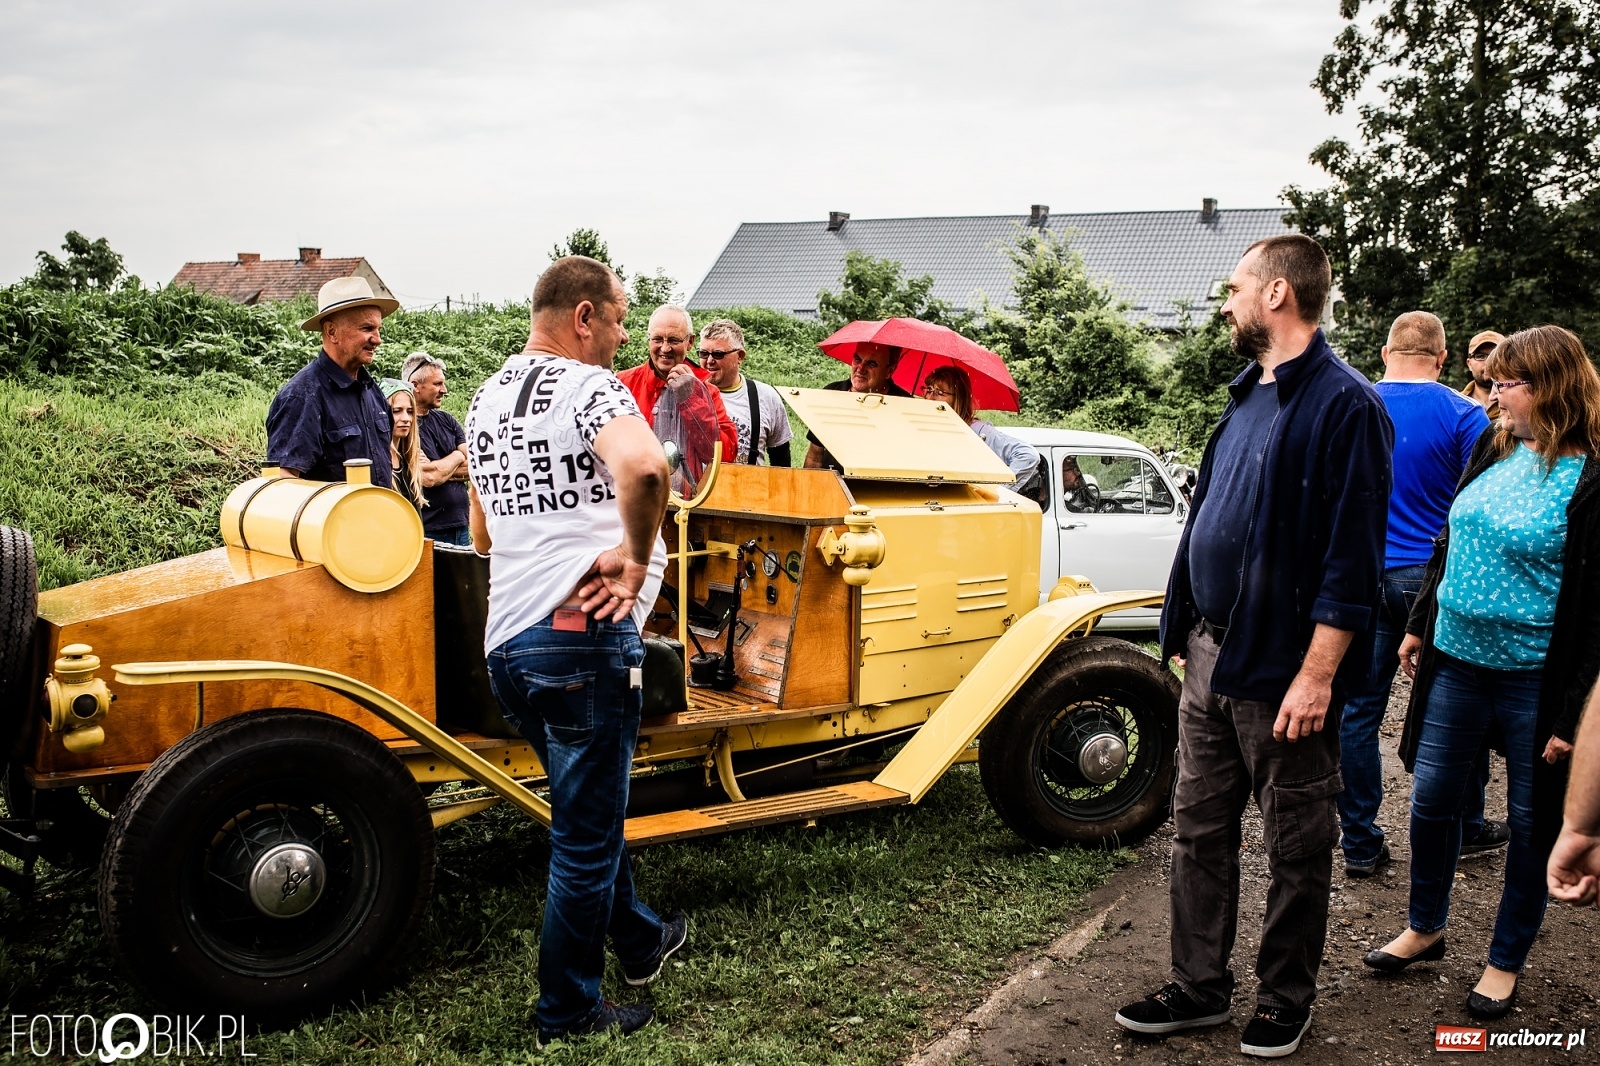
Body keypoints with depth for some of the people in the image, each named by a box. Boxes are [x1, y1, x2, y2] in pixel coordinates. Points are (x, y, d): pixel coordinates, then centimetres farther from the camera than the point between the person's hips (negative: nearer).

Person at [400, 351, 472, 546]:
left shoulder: (446, 420, 13)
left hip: (460, 527, 7)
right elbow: (428, 478, -19)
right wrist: (457, 457, 0)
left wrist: (441, 470, -10)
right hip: (426, 531, -7)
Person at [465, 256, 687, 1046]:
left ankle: (640, 939, 43)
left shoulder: (487, 397, 16)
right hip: (581, 635, -9)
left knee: (588, 809, 25)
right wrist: (635, 556, -20)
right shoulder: (587, 384, -11)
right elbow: (643, 468, -34)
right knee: (586, 837, 4)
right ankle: (570, 1015, 17)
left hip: (504, 642, 9)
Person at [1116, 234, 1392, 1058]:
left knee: (1296, 848, 9)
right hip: (1212, 656, 8)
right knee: (1199, 832, 14)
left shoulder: (1343, 404, -14)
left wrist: (1317, 674, -21)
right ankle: (1199, 987, 27)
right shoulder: (1248, 397, 12)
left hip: (1283, 672, -8)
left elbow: (1352, 556, -18)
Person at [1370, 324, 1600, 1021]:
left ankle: (1506, 961, 26)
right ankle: (1425, 927, 33)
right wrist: (1420, 625, 17)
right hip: (1456, 660, 6)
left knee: (1532, 821, 9)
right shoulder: (1494, 450, 5)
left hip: (1534, 678, -6)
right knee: (1431, 799, 12)